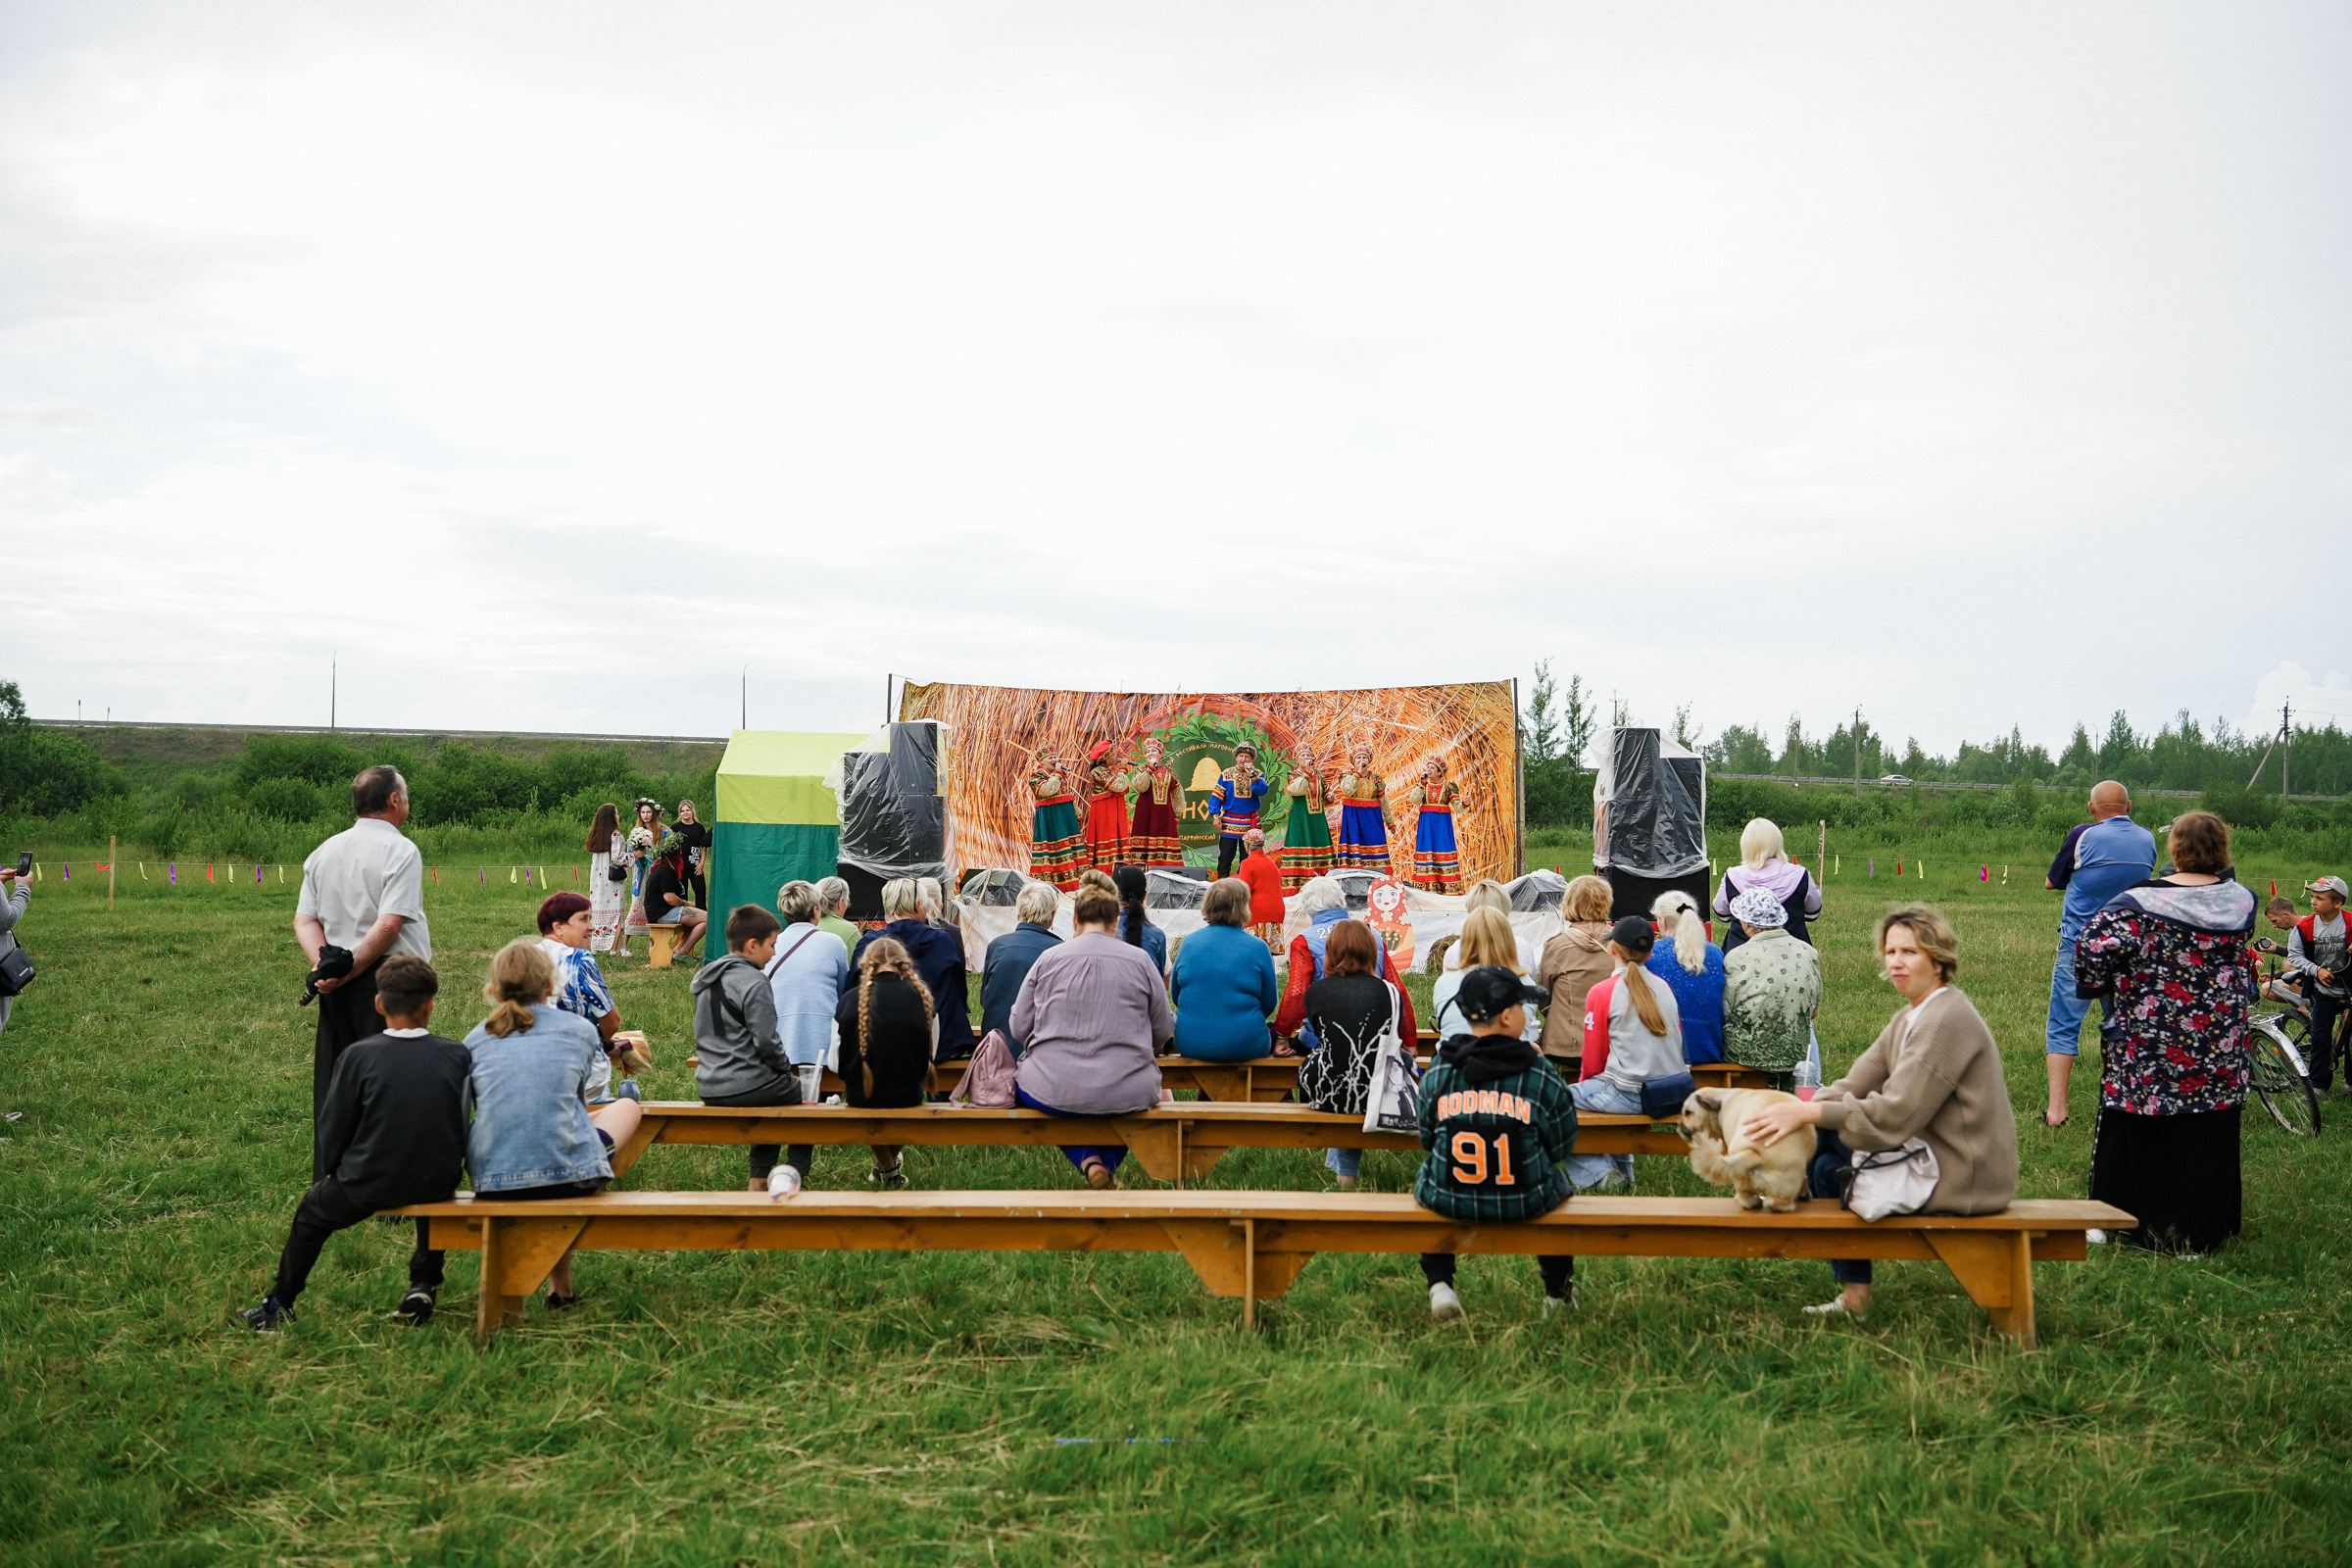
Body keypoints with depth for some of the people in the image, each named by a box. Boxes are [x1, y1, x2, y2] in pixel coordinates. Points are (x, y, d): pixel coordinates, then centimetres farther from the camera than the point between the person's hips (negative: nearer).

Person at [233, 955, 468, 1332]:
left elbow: (331, 1134, -7)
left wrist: (340, 1172, 13)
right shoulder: (458, 1056, -9)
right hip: (438, 1184, 2)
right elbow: (464, 1128, 0)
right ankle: (424, 1285, 32)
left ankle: (279, 1307, 41)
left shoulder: (358, 1056, -14)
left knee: (311, 1211, 27)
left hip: (368, 1187, -2)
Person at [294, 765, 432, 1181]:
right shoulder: (400, 851, -8)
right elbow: (389, 924, -17)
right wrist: (350, 970, -11)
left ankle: (329, 1181, 16)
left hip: (336, 991, 7)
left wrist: (324, 964, -4)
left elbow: (304, 920, 8)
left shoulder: (324, 851, 13)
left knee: (333, 1084, 11)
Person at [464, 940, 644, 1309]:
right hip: (566, 1174, -3)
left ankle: (560, 1287, 35)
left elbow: (465, 1114, 18)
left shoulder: (476, 1040, 11)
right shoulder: (580, 1031, 7)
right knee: (627, 1105, 25)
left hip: (492, 1179, 3)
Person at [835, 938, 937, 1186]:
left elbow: (836, 1062, -1)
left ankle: (888, 1169, 46)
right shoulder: (921, 998, -6)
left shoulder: (848, 1000, -7)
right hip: (908, 1096, 0)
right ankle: (893, 1159, 54)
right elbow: (928, 1059, 4)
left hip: (860, 1094, 0)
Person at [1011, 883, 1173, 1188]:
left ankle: (1087, 1161, 9)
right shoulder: (1140, 960, 1)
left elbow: (1019, 1026, 6)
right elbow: (1163, 1032, 9)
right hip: (1125, 1095, 1)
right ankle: (1109, 1163, 25)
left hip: (1052, 1094, -1)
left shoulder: (1048, 959, 1)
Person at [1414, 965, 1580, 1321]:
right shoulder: (1540, 1075, -12)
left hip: (1448, 1201, 1)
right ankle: (1557, 1294, 45)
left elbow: (1427, 1141, 3)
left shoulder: (1437, 1073, -8)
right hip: (1528, 1204, 0)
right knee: (1556, 1180, 32)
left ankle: (1439, 1286, 21)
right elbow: (1562, 1148, -2)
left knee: (1427, 1179, 34)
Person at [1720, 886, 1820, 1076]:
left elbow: (1723, 1013, -9)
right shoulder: (1808, 953, -3)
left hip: (1747, 1054, -4)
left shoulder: (1736, 958, -15)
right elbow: (1814, 1013, 7)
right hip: (1796, 1054, 4)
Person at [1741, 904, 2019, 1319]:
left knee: (1831, 1171, -6)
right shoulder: (1911, 1017, 13)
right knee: (1822, 1138, 4)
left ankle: (1855, 1296, 12)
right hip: (1936, 1155, 9)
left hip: (1961, 1176, -9)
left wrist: (1805, 1113, -26)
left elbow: (1894, 1114, -25)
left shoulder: (1947, 1020, -19)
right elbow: (1856, 1086, 6)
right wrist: (1799, 1110, -10)